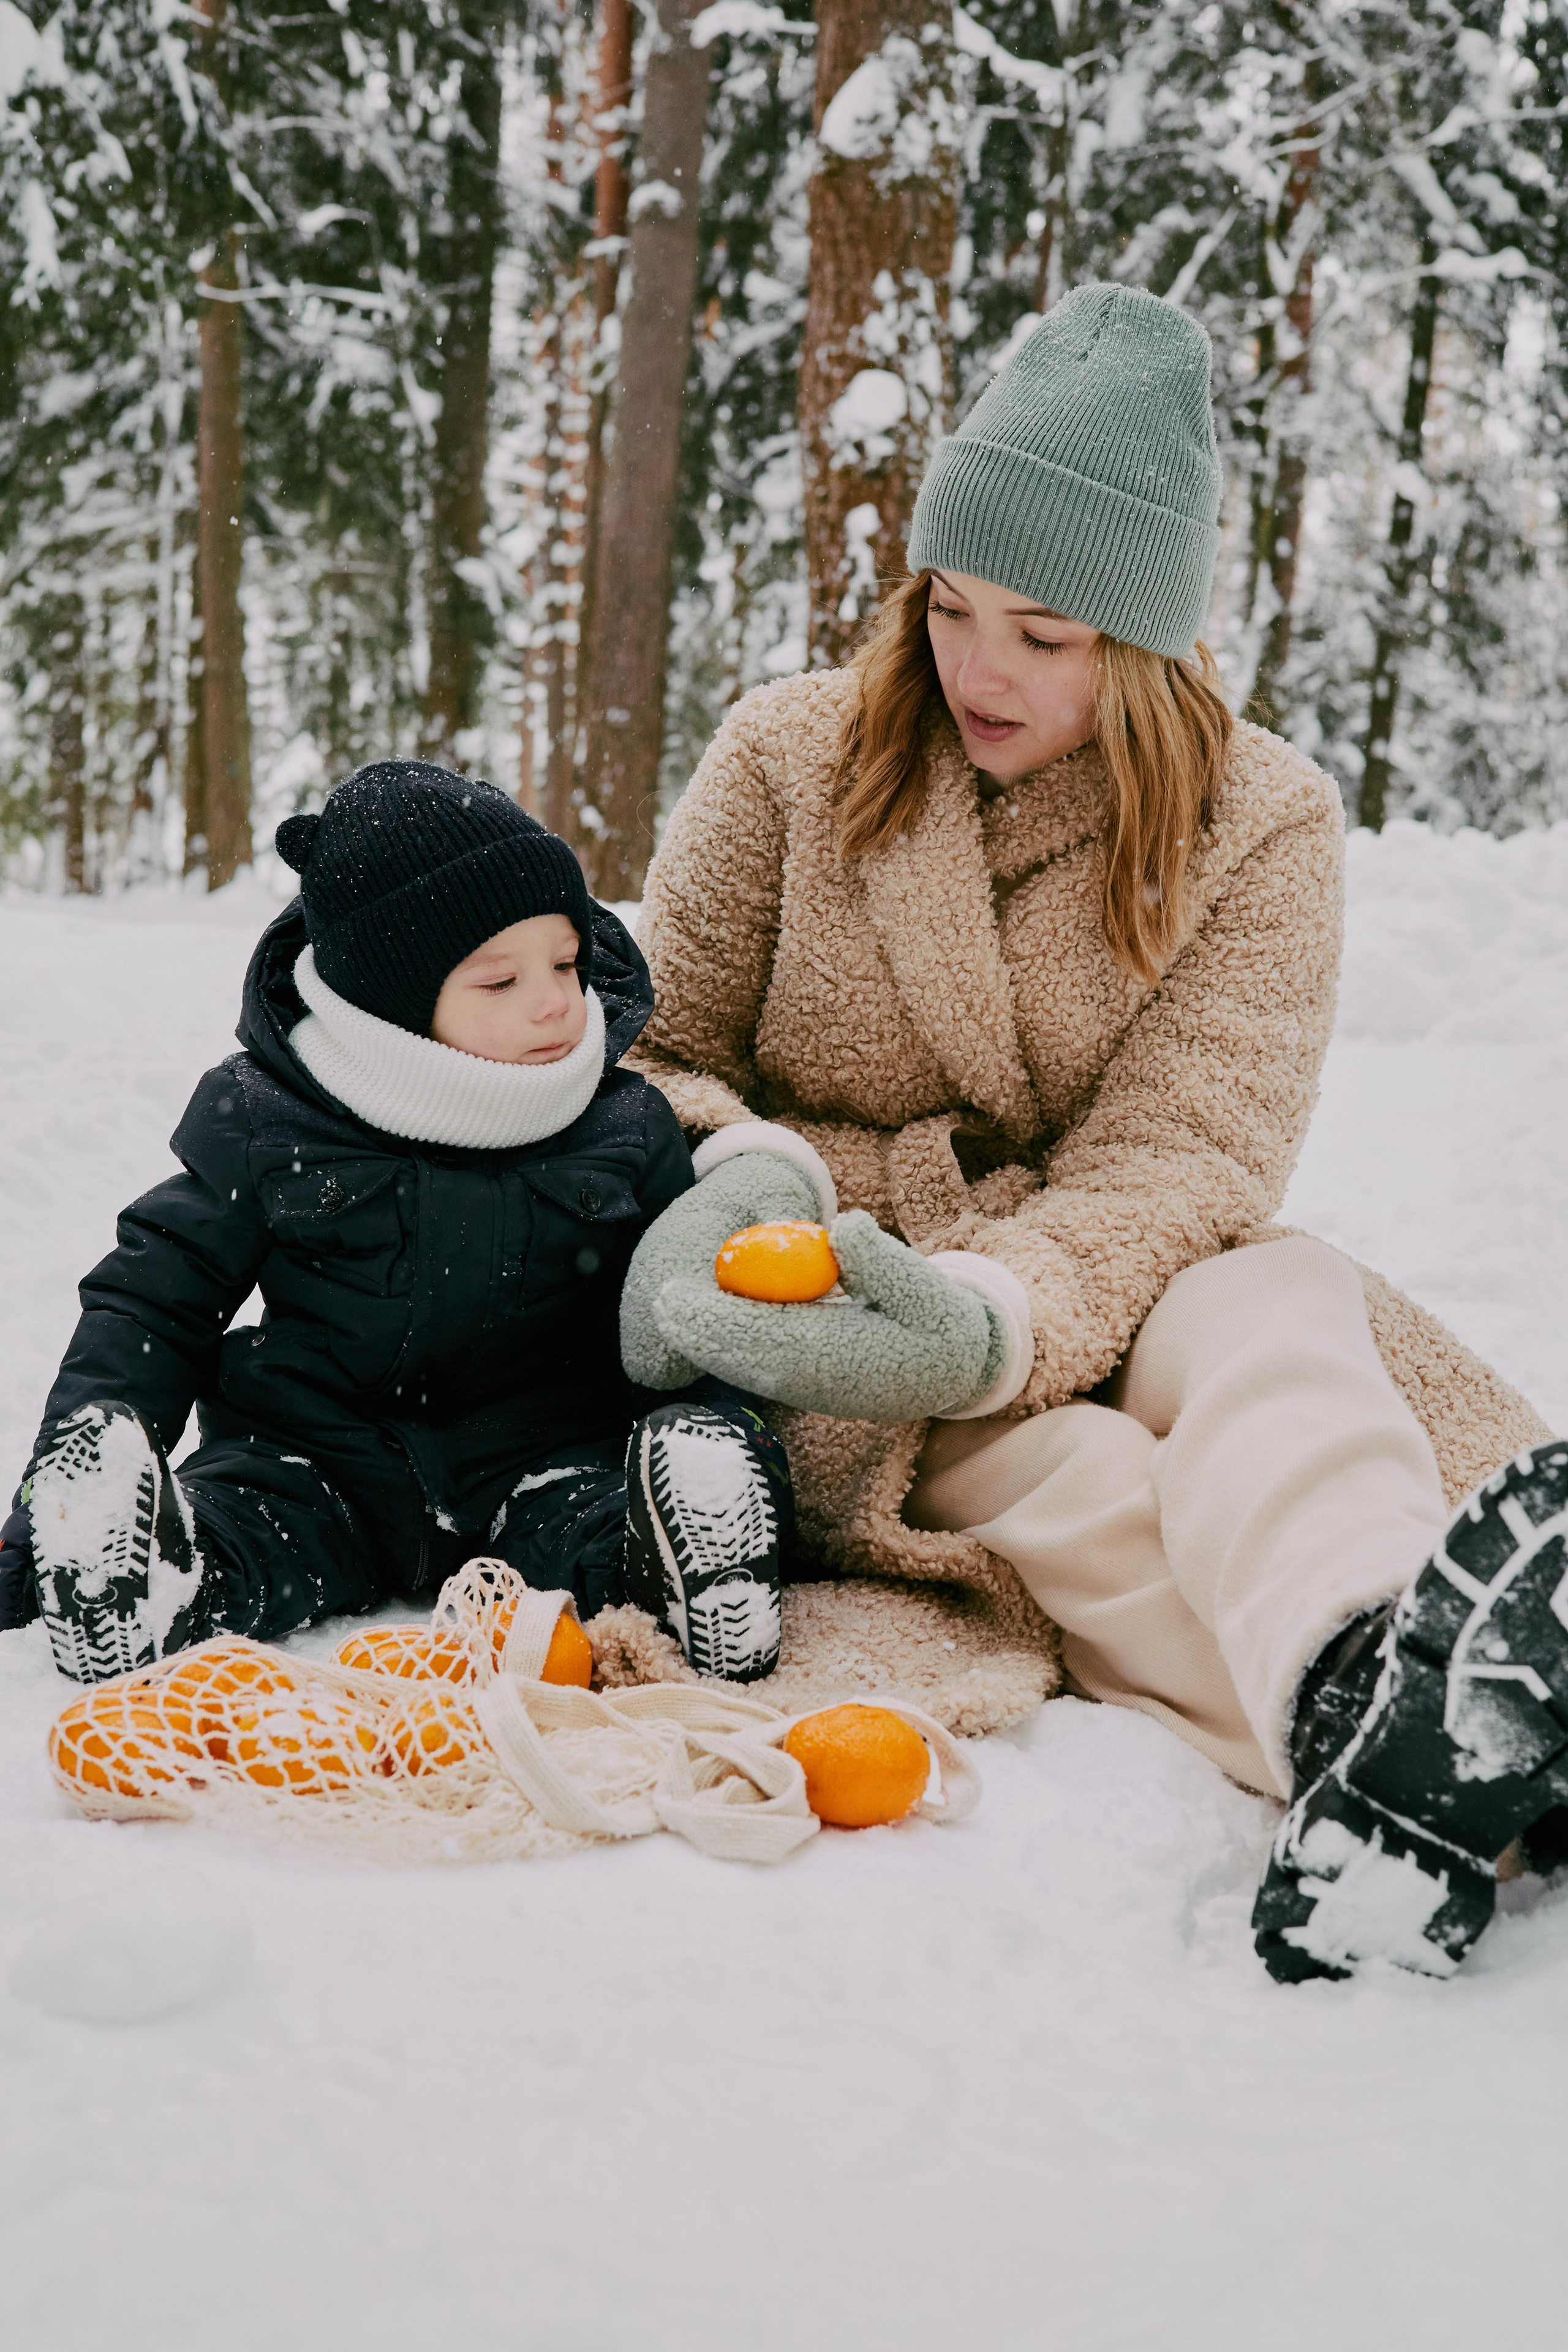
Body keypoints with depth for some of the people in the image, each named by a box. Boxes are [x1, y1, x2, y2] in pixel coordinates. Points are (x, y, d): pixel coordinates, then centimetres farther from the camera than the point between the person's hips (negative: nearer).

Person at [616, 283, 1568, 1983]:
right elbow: (662, 1058, 5)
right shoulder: (790, 755, 1)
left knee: (1272, 1306, -34)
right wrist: (752, 1173, -20)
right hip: (840, 1336, 0)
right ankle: (1394, 1728, -60)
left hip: (1110, 1311, 0)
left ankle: (1372, 1714, -64)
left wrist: (992, 1314, -34)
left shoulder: (1261, 824, -2)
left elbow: (1177, 1161, -13)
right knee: (1077, 1490, -33)